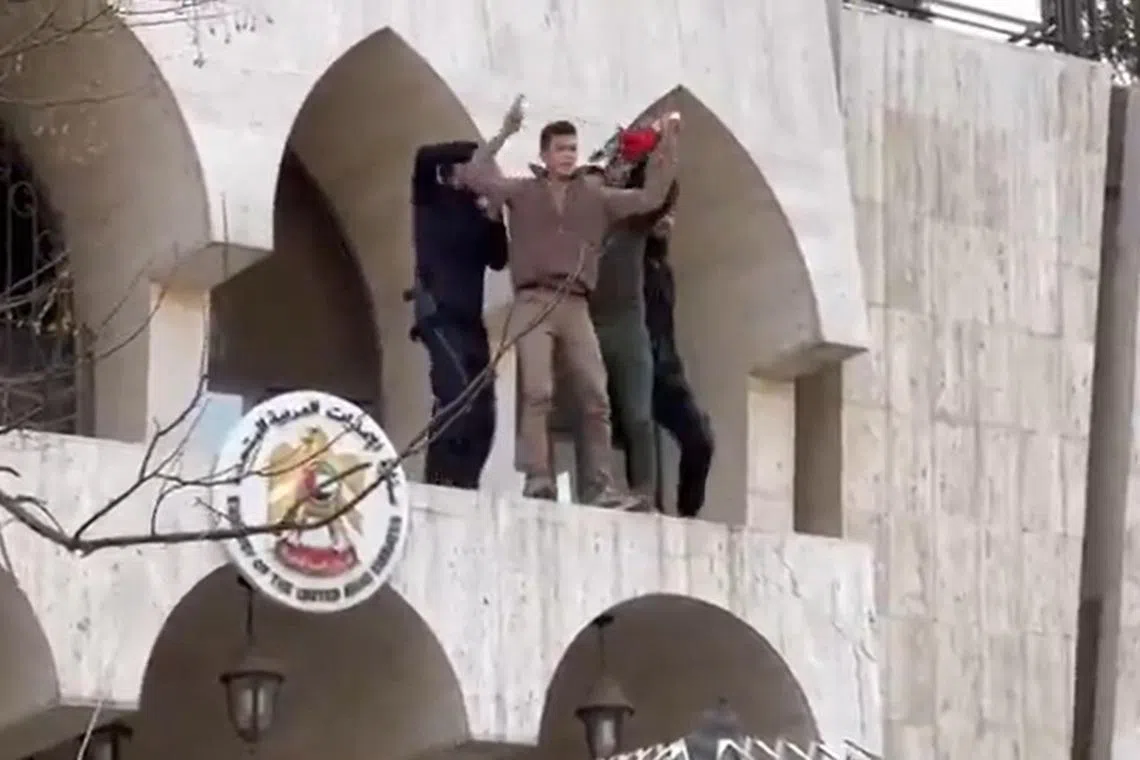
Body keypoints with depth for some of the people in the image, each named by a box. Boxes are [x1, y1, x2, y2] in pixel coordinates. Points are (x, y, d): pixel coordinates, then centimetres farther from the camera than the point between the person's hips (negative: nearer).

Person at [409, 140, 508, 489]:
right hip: (438, 312, -6)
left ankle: (462, 483, -2)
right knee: (458, 392, -24)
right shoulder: (431, 200, 6)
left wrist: (494, 219, 0)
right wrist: (480, 149, -8)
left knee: (482, 411, -4)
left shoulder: (477, 212, 20)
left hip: (469, 317, 6)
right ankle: (440, 480, -24)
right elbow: (425, 157, -12)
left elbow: (498, 260, 13)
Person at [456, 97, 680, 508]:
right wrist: (504, 134, 0)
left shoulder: (596, 196, 17)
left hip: (575, 306, 3)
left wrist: (666, 149, 9)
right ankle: (538, 479, -21)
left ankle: (599, 487, -5)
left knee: (595, 397, -5)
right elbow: (473, 176, 2)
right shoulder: (523, 191, 12)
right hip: (533, 302, -3)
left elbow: (649, 198, 15)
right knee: (537, 391, -17)